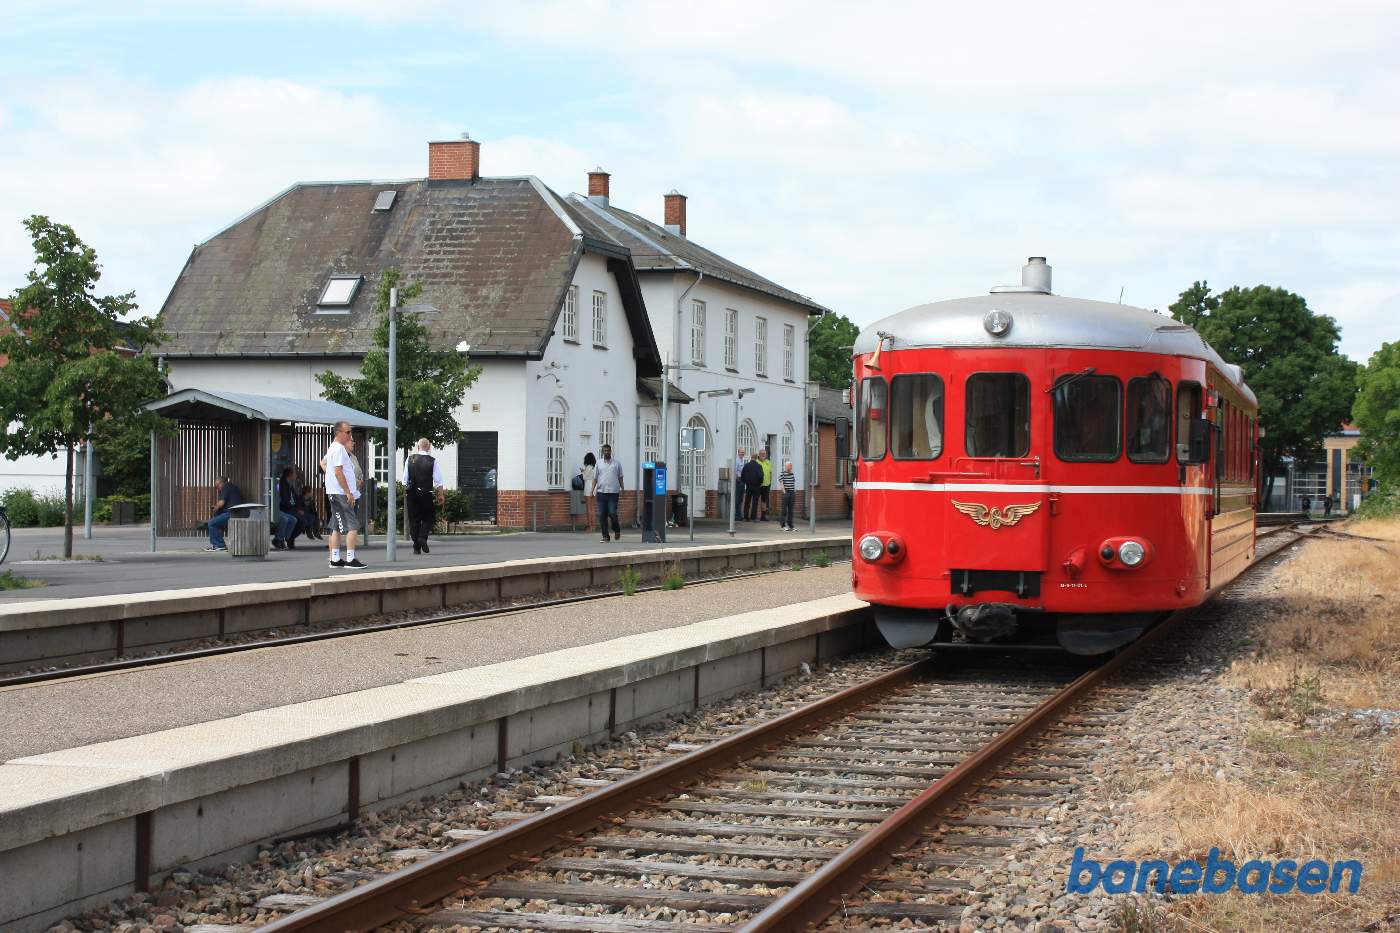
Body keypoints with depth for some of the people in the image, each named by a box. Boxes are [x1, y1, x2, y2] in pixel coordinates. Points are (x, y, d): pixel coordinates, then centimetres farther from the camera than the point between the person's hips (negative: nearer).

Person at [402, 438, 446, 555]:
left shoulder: (410, 459, 2)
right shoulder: (433, 461, -5)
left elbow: (405, 479, 5)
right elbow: (438, 481, -6)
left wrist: (405, 492, 14)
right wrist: (441, 495, 2)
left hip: (411, 493, 2)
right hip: (427, 494, -2)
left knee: (414, 519, 7)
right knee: (428, 518, 10)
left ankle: (416, 547, 5)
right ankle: (423, 537, -14)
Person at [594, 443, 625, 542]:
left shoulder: (617, 464, 9)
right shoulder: (599, 464, 11)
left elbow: (620, 477, 13)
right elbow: (595, 478, 12)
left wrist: (622, 488, 2)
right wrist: (593, 490, 1)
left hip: (613, 492, -2)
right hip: (601, 492, 2)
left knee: (612, 513, -10)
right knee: (602, 515, -1)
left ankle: (617, 530, 16)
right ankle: (605, 535, 4)